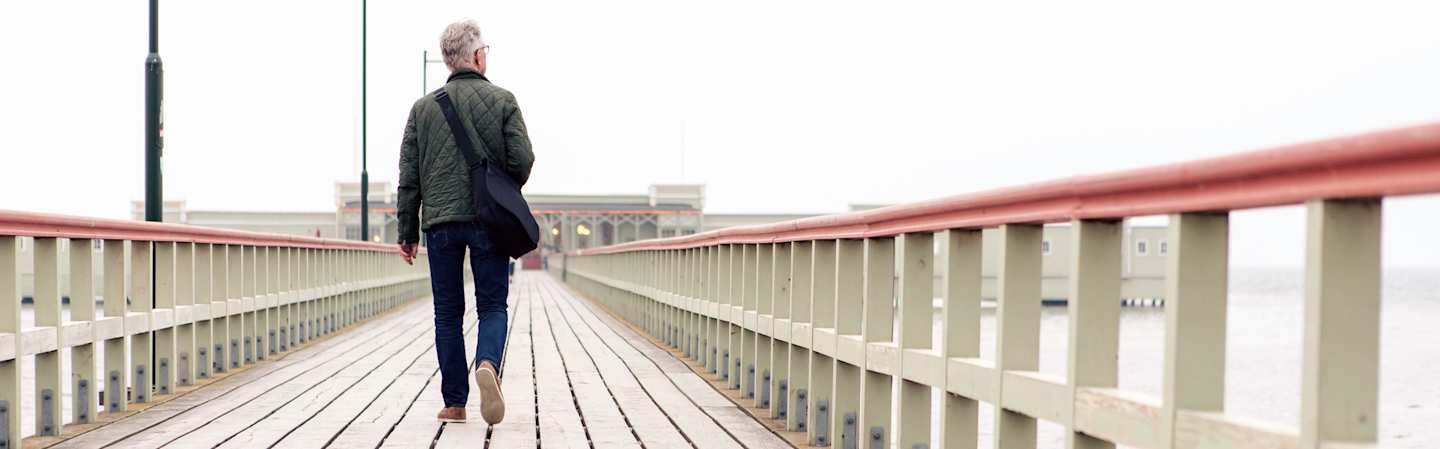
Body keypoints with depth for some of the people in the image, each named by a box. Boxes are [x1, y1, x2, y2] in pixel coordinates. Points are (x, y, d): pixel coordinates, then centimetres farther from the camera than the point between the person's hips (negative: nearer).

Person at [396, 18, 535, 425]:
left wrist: (407, 232, 9)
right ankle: (487, 364, -25)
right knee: (493, 306, 5)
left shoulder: (423, 107, 8)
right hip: (489, 221, -2)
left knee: (448, 314, 9)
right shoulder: (502, 100, 1)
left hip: (440, 223, 2)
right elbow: (522, 160, -7)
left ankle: (454, 403, 9)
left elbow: (409, 175, 5)